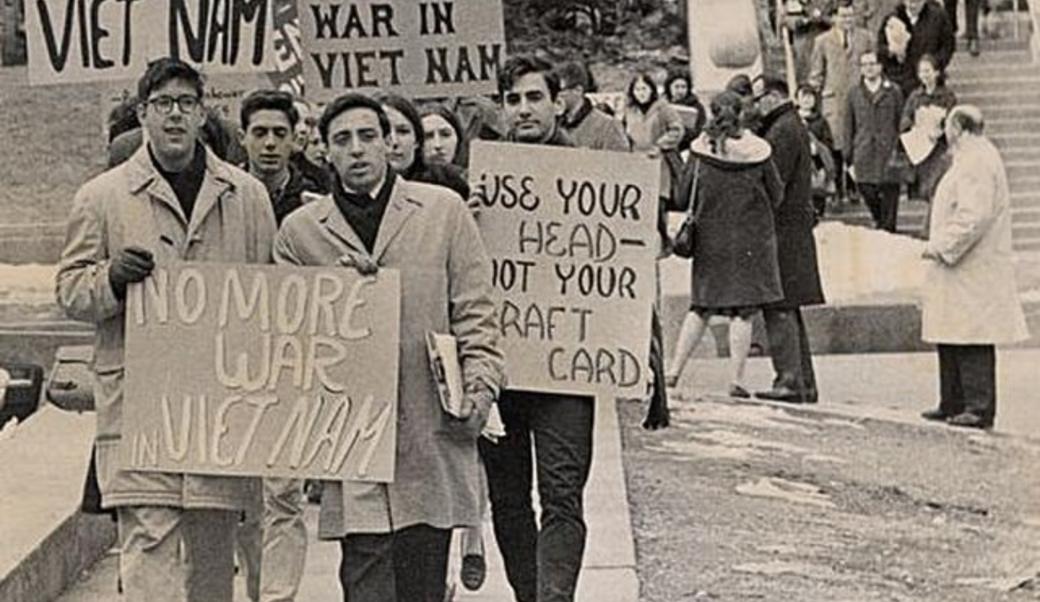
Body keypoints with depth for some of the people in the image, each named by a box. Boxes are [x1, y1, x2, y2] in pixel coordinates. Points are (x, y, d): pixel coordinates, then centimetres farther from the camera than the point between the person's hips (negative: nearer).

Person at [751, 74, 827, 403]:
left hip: (783, 231, -10)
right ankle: (805, 383, 17)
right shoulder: (794, 126, 19)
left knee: (779, 309, -9)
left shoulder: (783, 131, -14)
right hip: (796, 228, 10)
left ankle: (790, 381, -9)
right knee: (789, 311, 13)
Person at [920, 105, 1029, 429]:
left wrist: (941, 246, -18)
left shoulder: (976, 163, -16)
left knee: (972, 341, -8)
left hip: (972, 271, -10)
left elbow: (974, 216, -24)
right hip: (959, 268, 10)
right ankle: (953, 404, 18)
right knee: (950, 340, 13)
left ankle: (980, 407, -6)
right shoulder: (974, 158, 18)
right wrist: (942, 245, 18)